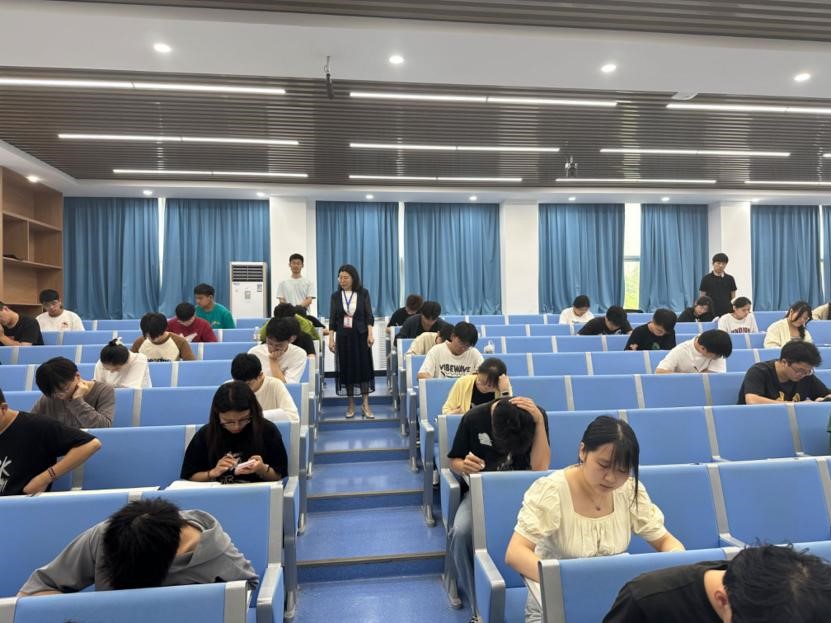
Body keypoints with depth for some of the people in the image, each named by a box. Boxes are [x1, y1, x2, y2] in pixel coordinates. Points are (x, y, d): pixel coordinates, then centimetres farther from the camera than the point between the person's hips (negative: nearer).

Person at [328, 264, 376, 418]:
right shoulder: (335, 296, 3)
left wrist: (370, 334, -12)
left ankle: (365, 404, 4)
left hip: (361, 335, -1)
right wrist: (331, 339, -3)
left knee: (364, 367, -2)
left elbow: (369, 315, -2)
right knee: (346, 369, 4)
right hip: (343, 336, 1)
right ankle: (350, 405, 14)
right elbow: (332, 319, 3)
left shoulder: (363, 293, -1)